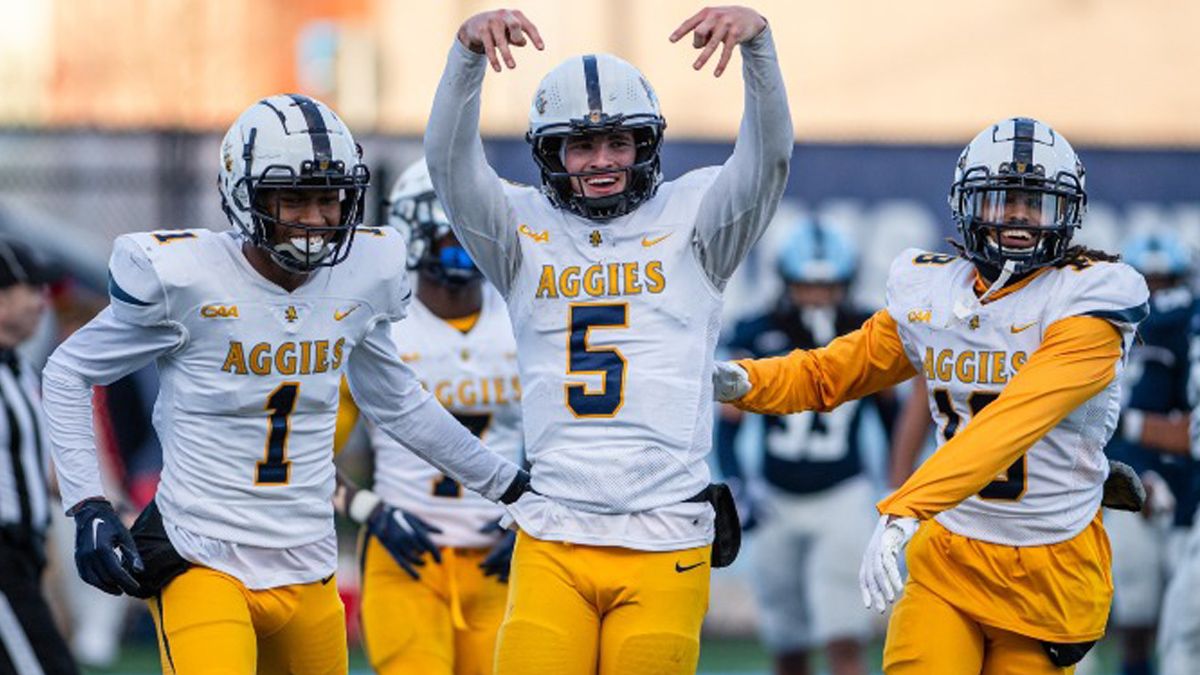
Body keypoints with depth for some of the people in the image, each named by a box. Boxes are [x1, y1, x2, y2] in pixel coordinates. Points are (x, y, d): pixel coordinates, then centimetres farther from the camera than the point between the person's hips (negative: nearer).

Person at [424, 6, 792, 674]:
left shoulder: (690, 219, 7)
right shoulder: (525, 230, 9)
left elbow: (768, 155, -8)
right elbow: (450, 161, -5)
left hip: (666, 542, -1)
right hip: (553, 543, 1)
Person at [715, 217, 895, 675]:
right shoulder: (759, 339, -5)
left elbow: (891, 412, 12)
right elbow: (728, 423, 0)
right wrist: (735, 487, -14)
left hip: (842, 500, -1)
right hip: (777, 503, 2)